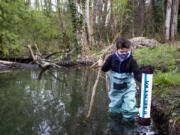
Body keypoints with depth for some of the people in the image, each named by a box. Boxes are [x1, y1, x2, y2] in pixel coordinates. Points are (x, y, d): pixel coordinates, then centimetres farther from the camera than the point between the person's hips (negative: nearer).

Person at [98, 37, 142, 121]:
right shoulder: (112, 58, -11)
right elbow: (105, 69, 5)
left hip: (128, 88, -2)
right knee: (114, 110, 16)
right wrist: (102, 65, -13)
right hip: (115, 89, 2)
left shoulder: (131, 61, -16)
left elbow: (137, 74, -21)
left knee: (129, 109, -9)